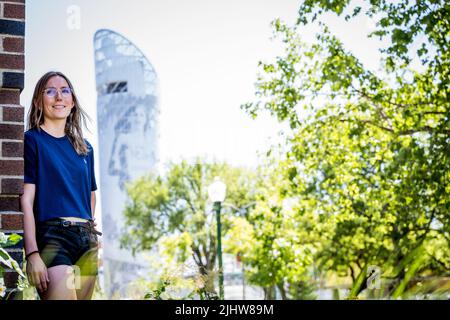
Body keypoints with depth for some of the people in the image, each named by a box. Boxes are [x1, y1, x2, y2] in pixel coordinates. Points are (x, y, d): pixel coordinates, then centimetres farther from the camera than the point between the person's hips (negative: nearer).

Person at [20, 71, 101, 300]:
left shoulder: (85, 148, 17)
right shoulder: (32, 140, 0)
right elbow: (26, 200, -7)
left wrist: (93, 235, 10)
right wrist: (32, 254, -16)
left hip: (87, 240, 6)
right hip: (52, 236, -6)